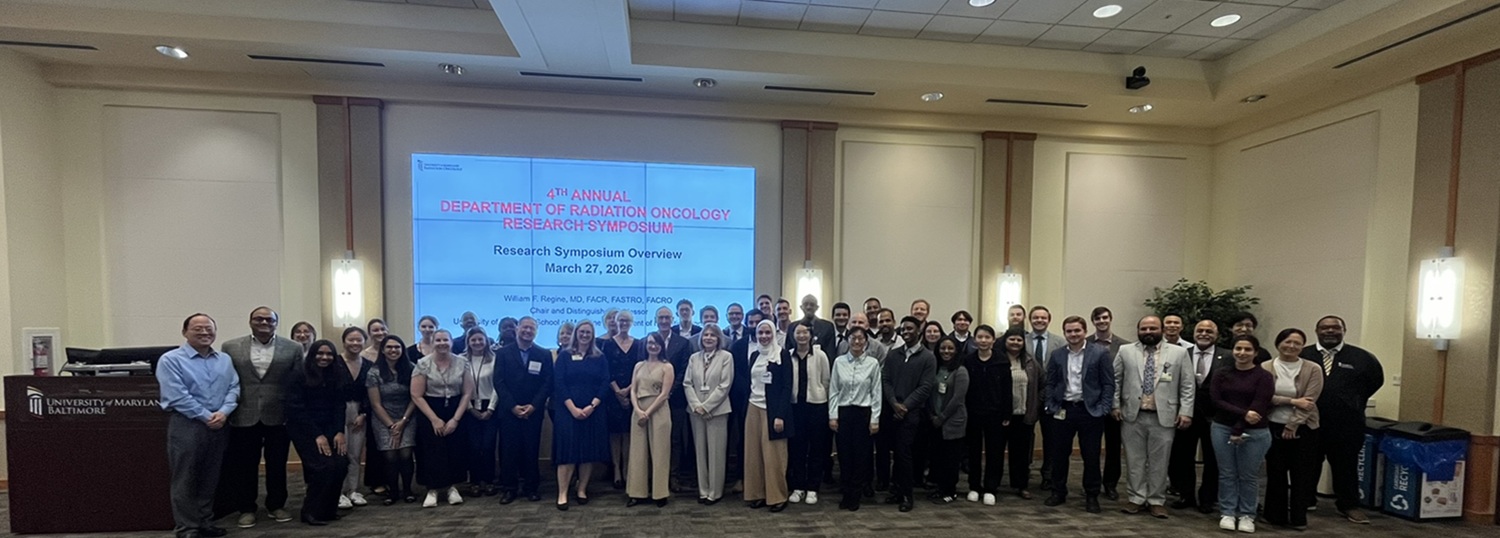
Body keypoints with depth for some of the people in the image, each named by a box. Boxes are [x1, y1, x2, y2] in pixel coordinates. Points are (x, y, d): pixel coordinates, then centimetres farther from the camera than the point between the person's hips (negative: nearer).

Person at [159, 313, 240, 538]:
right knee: (185, 479, 3)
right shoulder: (170, 360, -5)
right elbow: (178, 396, -13)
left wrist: (223, 412, -12)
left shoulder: (224, 360, 11)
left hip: (219, 425, 5)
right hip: (186, 424, -5)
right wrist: (206, 416, -14)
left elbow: (233, 388, 5)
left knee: (210, 478, 12)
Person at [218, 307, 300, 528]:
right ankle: (246, 508, 23)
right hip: (244, 417, 0)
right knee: (244, 465, 9)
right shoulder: (231, 348, 3)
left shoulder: (293, 348, 1)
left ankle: (276, 505, 24)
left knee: (277, 465, 10)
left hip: (279, 417, 0)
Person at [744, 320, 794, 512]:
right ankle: (757, 494, 17)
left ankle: (777, 496, 10)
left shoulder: (783, 354, -6)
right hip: (754, 408, 5)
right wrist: (746, 406, 7)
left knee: (773, 454, -1)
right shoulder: (754, 355, 11)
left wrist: (780, 415, -16)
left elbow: (787, 386, -10)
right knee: (754, 453, 7)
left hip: (773, 409, -5)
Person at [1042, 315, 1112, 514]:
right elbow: (1050, 383, 8)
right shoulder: (1056, 354, 5)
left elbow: (1109, 384, -3)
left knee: (1091, 456, 5)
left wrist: (1102, 410, -9)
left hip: (1090, 411, -2)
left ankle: (1092, 496, 20)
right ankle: (1058, 492, 22)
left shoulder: (1100, 353, -3)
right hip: (1063, 410, 3)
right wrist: (1052, 407, 1)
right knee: (1059, 454, 8)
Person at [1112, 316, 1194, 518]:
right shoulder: (1125, 351, 5)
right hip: (1132, 415, 1)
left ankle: (1156, 501, 19)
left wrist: (1186, 411, -4)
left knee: (1159, 461, 7)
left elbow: (1187, 386, 3)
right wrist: (1115, 405, 1)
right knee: (1135, 460, 8)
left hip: (1163, 417, 0)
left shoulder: (1179, 353, 4)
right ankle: (1136, 498, 18)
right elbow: (1115, 380, 7)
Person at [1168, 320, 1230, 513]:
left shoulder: (1227, 358, -2)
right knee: (1182, 457, 9)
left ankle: (1207, 499, 28)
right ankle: (1186, 495, 26)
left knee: (1212, 460, 11)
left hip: (1214, 416, -1)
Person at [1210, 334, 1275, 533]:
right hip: (1222, 429, 2)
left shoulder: (1264, 377, -4)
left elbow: (1259, 406, -10)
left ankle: (1247, 515, 20)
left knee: (1249, 476, 6)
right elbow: (1216, 401, -3)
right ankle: (1227, 513, 16)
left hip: (1254, 432, -2)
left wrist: (1239, 430, -13)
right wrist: (1243, 413, -18)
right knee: (1226, 473, 7)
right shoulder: (1221, 374, 4)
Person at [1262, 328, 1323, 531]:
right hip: (1273, 427, 0)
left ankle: (1298, 518, 20)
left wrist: (1292, 425, -14)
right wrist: (1292, 401, -17)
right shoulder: (1265, 368, -2)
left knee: (1302, 474, 7)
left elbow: (1308, 401, -9)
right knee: (1275, 472, 8)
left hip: (1303, 428, 0)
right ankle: (1275, 515, 19)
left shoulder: (1313, 369, -3)